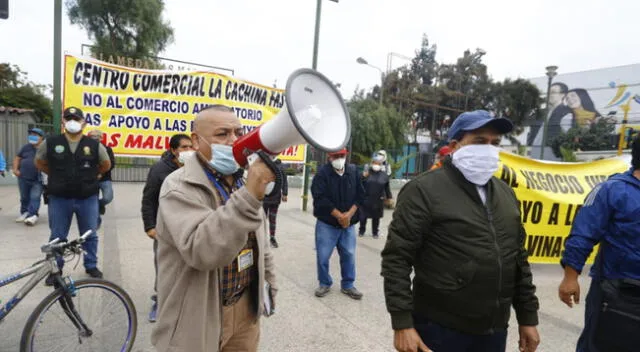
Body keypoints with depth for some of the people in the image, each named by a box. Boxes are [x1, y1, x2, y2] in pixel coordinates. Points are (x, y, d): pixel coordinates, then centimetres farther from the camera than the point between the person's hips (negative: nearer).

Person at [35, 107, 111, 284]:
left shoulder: (94, 145, -4)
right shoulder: (50, 143, -3)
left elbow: (106, 165, 13)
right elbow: (39, 163, 14)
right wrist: (56, 176, 10)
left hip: (87, 199, 0)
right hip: (59, 199, 0)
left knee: (90, 235, 10)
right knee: (57, 236, 11)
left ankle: (91, 266, 26)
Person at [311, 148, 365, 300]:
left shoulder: (353, 171, 2)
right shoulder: (322, 173, -10)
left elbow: (360, 195, 3)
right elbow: (320, 199, -17)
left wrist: (349, 214, -10)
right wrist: (339, 215, -15)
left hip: (348, 223, 3)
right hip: (326, 223, -3)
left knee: (349, 255, 9)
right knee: (323, 256, 3)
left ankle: (347, 285, 26)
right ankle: (325, 283, 25)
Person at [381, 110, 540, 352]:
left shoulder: (506, 193, 8)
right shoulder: (424, 190, -14)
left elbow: (519, 259, 14)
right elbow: (397, 258, -16)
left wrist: (528, 317, 13)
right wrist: (402, 324, -17)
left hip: (495, 332, 6)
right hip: (440, 330, -6)